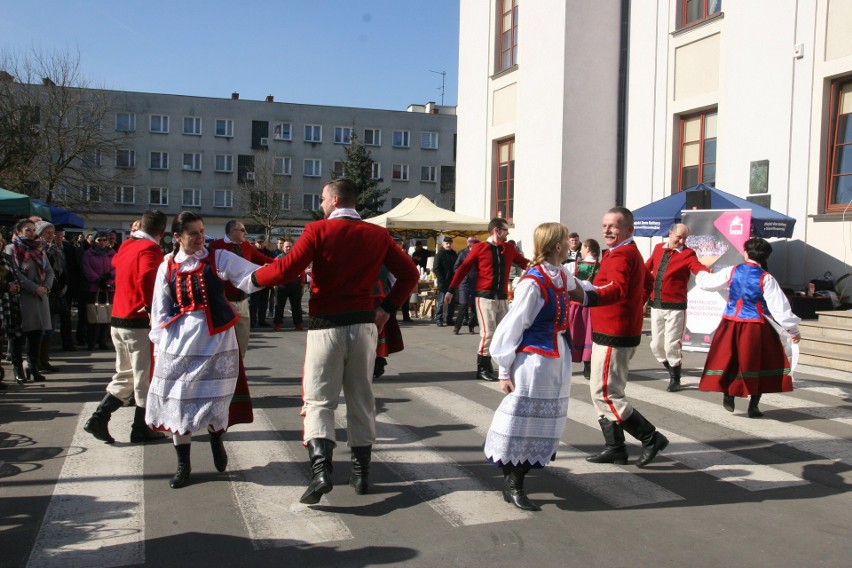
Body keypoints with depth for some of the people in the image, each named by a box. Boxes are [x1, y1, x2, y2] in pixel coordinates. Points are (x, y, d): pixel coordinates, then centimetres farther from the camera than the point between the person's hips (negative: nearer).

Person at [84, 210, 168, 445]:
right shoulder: (150, 249, -14)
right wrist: (151, 310, -31)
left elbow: (115, 262, 35)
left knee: (125, 375, 19)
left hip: (118, 319, 8)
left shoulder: (127, 245, 11)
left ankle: (98, 418, 11)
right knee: (145, 377, 4)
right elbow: (146, 278, -33)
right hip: (138, 322, -8)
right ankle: (141, 429, 12)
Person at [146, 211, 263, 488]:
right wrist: (159, 347, 6)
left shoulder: (219, 259, -1)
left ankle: (216, 439, 35)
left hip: (216, 340, -2)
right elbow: (160, 312, 9)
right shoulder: (167, 268, 6)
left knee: (215, 398, 0)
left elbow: (251, 278, -12)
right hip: (179, 342, 2)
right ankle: (183, 464, 23)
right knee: (178, 401, 6)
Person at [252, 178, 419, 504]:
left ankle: (320, 468, -14)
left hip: (326, 327, -4)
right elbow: (409, 274, 6)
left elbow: (286, 270, -15)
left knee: (319, 400, 4)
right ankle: (361, 473, 20)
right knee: (361, 400, 13)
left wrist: (255, 277, 2)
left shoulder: (319, 230, -8)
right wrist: (387, 308, 9)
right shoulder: (378, 235, 5)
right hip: (364, 325, 4)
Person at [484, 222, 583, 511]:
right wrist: (504, 371, -12)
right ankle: (511, 485, 14)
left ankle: (515, 483, 23)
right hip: (532, 361, -9)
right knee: (523, 421, -1)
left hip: (557, 361, 9)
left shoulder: (562, 277, 6)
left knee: (545, 424, 11)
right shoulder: (533, 284, -17)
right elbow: (511, 327, -14)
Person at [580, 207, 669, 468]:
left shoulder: (620, 255, -19)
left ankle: (651, 438, 2)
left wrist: (587, 296, -55)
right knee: (605, 392, 15)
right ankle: (615, 448, 21)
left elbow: (617, 289, -39)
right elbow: (647, 283, 33)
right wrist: (635, 305, 27)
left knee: (604, 394, -6)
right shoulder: (631, 252, 16)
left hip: (613, 336, -11)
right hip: (616, 333, 11)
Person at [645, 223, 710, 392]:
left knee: (672, 346, -2)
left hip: (675, 307, -5)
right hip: (656, 305, 5)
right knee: (656, 345, 11)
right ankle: (672, 372, 32)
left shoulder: (688, 254, -8)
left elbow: (698, 268, -26)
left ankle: (675, 379, 17)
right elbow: (647, 267, 19)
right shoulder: (658, 248, 7)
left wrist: (709, 274, -47)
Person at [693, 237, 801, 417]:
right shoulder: (766, 278, -9)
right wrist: (792, 329, -1)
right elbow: (779, 306, -9)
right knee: (759, 364, 10)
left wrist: (701, 274, 31)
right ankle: (753, 407, 12)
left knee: (729, 360, 17)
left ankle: (728, 396, 21)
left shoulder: (732, 272, -2)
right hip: (756, 328, -2)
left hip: (730, 325, 3)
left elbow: (706, 282, 8)